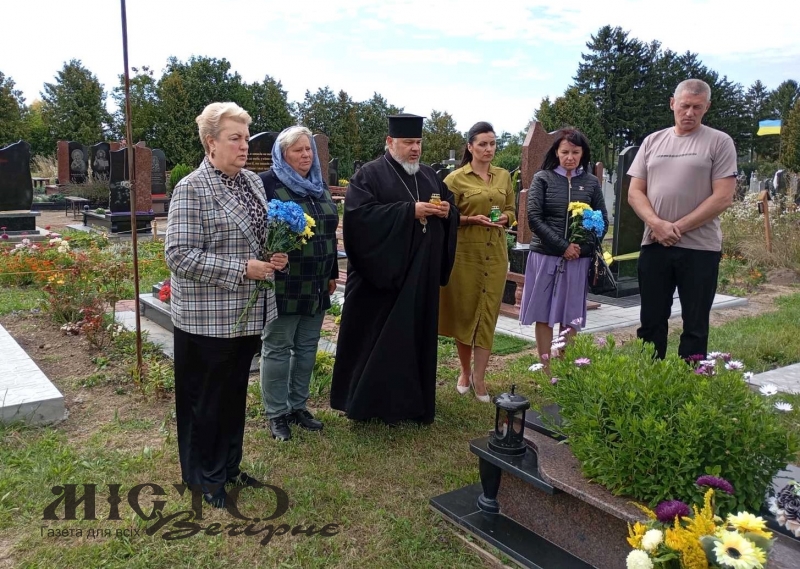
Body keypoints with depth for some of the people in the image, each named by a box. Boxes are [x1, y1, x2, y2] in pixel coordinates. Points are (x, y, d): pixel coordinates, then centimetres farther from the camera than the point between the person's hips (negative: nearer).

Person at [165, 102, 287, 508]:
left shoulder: (253, 182, 8)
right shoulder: (191, 189, -14)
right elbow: (179, 255, -20)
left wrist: (274, 257, -2)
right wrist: (242, 269, -22)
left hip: (247, 313, 7)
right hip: (208, 318, -7)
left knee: (235, 394, 18)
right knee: (206, 399, 9)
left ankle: (229, 466, 35)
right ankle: (205, 477, 27)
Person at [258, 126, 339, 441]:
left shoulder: (319, 185, 14)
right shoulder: (267, 183, -7)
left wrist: (332, 273, 19)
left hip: (315, 285, 7)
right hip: (283, 284, -7)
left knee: (307, 347, 13)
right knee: (277, 348, 3)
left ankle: (298, 406, 27)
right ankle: (276, 414, 15)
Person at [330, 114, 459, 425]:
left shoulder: (430, 176, 14)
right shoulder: (369, 174, -5)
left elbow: (452, 210, 18)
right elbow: (359, 214, -20)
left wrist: (448, 211, -8)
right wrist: (410, 211, -22)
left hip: (421, 276, 6)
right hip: (381, 273, -6)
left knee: (416, 335, 11)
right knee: (377, 337, 1)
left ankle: (411, 399, 23)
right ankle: (370, 399, 14)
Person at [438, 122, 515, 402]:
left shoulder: (504, 176, 9)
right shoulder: (456, 178, -4)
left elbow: (511, 210, 17)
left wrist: (504, 218, -5)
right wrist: (472, 219, -17)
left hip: (496, 252, 3)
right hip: (465, 252, -3)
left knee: (488, 313, 2)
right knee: (464, 311, 5)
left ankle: (479, 377, 9)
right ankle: (465, 371, 23)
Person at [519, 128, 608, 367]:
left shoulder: (591, 182, 7)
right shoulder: (543, 178, 1)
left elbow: (603, 221, 7)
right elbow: (534, 217, -7)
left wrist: (584, 248, -9)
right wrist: (562, 246, -15)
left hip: (578, 258, 2)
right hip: (545, 256, -1)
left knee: (570, 318, 7)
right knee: (543, 315, 3)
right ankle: (545, 368, 13)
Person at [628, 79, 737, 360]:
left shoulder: (719, 142, 0)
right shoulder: (652, 141, 10)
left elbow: (723, 197, -8)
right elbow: (635, 192, 6)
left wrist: (678, 227, -12)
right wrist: (657, 224, -11)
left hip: (700, 247, -3)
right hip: (654, 245, 3)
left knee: (695, 326, 6)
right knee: (651, 322, 9)